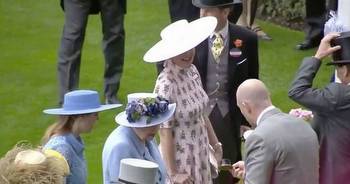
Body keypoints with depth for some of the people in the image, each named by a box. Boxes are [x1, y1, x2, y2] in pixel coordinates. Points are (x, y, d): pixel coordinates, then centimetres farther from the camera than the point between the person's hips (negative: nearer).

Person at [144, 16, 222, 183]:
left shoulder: (192, 71, -1)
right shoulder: (166, 84, -23)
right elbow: (165, 132, -20)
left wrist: (215, 144, 14)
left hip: (200, 154, 7)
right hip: (180, 156, -7)